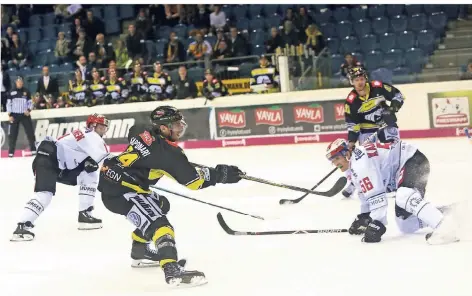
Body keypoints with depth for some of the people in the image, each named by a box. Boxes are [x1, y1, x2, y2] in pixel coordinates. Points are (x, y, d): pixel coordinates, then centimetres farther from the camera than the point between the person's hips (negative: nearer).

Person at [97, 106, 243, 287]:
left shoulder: (144, 131, 9)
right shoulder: (168, 151, -15)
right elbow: (191, 180, -11)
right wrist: (220, 174, -3)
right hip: (120, 190, -10)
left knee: (160, 204, 27)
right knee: (158, 223, -23)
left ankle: (140, 251, 37)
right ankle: (172, 269, -43)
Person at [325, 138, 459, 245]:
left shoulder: (359, 161, -19)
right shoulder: (355, 166, 14)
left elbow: (376, 194, -25)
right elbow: (366, 192, 29)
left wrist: (376, 224, -23)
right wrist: (363, 217, 33)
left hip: (413, 161, -11)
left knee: (404, 197, -39)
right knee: (406, 225, 6)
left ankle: (443, 225, -54)